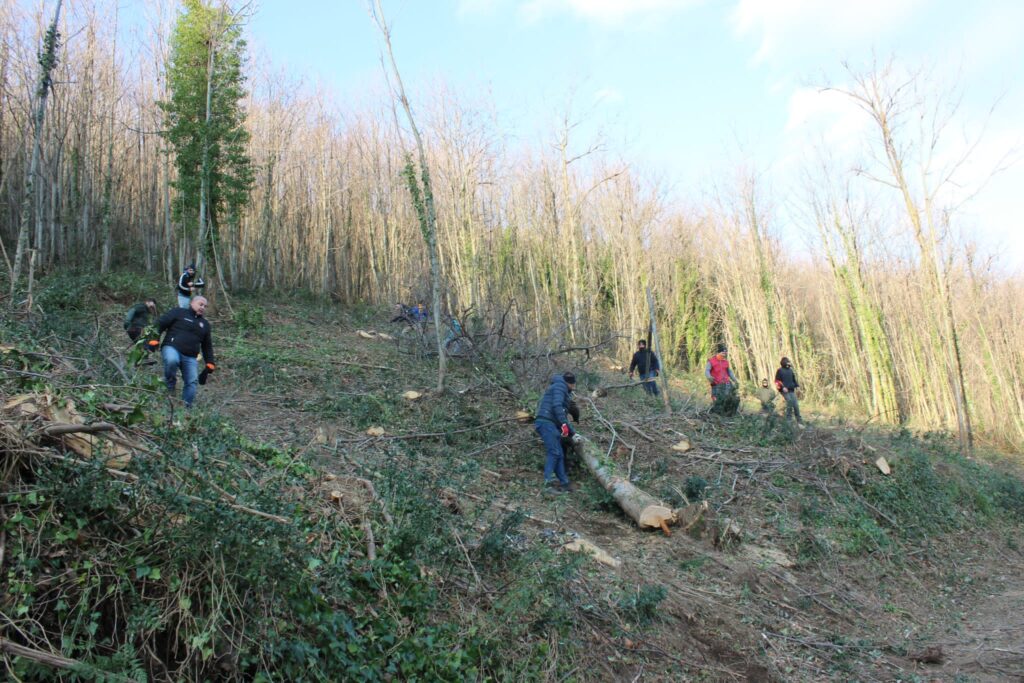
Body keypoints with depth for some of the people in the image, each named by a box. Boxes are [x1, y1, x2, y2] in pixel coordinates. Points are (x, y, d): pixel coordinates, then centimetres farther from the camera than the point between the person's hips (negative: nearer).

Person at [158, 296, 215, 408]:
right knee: (172, 360, -37)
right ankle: (170, 384, -10)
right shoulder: (178, 312, 7)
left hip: (190, 357, 5)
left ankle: (186, 406, -2)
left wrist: (209, 364, 16)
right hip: (172, 348, -5)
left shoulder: (205, 324, 22)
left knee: (192, 382, -10)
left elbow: (207, 346, 25)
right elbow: (161, 324, 0)